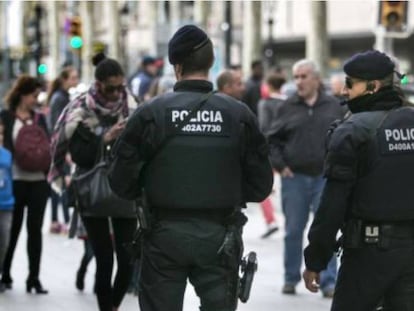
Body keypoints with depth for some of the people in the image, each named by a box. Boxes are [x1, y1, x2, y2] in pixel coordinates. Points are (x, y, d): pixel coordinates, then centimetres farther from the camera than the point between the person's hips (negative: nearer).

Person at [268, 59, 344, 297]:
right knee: (293, 231, 8)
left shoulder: (333, 106, 4)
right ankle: (291, 279, 19)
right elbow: (272, 139, 6)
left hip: (325, 178, 0)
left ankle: (328, 282, 4)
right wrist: (280, 166, -4)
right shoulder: (288, 107, 2)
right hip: (294, 177, 1)